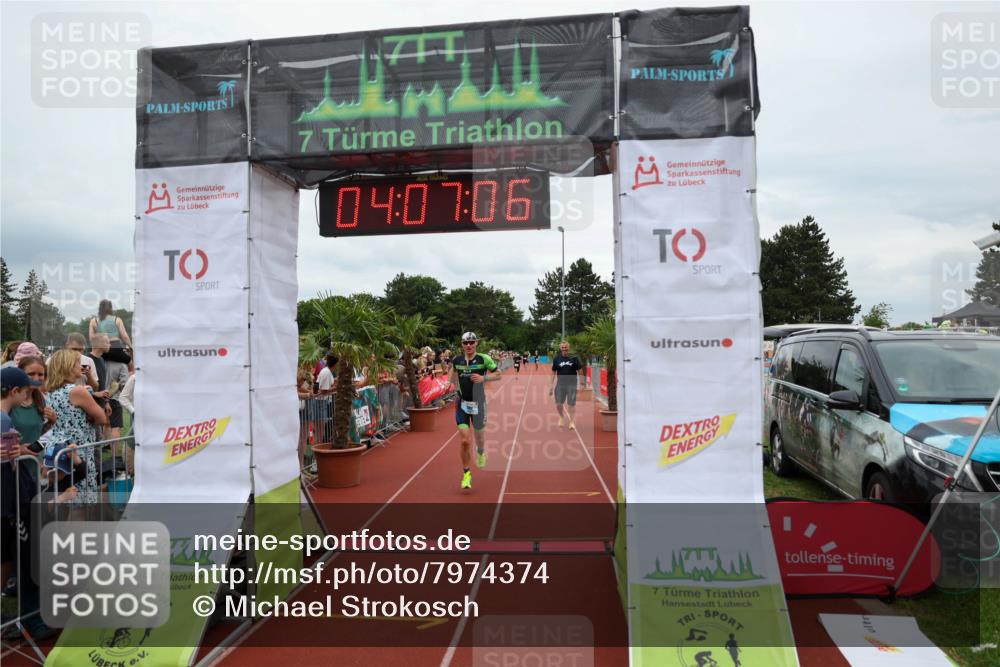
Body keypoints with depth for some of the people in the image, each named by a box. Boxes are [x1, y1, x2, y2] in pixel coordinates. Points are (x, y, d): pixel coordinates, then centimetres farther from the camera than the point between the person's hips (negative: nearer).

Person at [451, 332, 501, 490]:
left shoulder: (484, 359, -9)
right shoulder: (456, 360, 0)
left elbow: (498, 374, -3)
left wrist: (483, 378, -18)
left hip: (478, 403, -1)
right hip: (462, 403, 1)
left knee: (479, 436, 15)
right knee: (465, 440, -8)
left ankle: (481, 453, 53)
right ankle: (466, 474, 8)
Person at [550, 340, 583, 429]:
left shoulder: (574, 357, 0)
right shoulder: (557, 358, 4)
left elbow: (579, 370, 5)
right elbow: (554, 373, 7)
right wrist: (552, 385, 5)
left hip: (572, 384, -1)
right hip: (560, 384, 1)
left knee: (571, 404, 0)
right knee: (558, 404, 1)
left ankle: (571, 422, 13)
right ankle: (561, 417, 29)